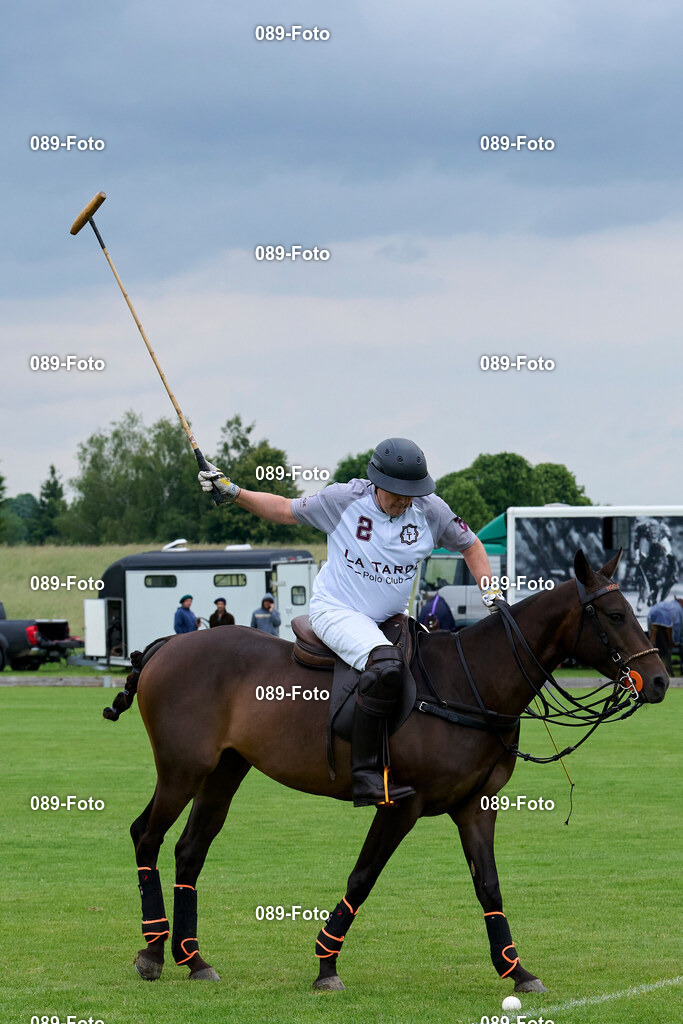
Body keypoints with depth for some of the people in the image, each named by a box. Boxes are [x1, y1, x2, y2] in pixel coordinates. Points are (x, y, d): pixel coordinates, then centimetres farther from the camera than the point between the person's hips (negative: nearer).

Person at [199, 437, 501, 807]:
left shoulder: (431, 511, -1)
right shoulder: (343, 499, -9)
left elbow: (470, 545, 15)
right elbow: (285, 510, 2)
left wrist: (489, 591, 3)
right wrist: (231, 492, -7)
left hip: (390, 619, 7)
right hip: (336, 610, -7)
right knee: (384, 664, -34)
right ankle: (365, 774, -36)